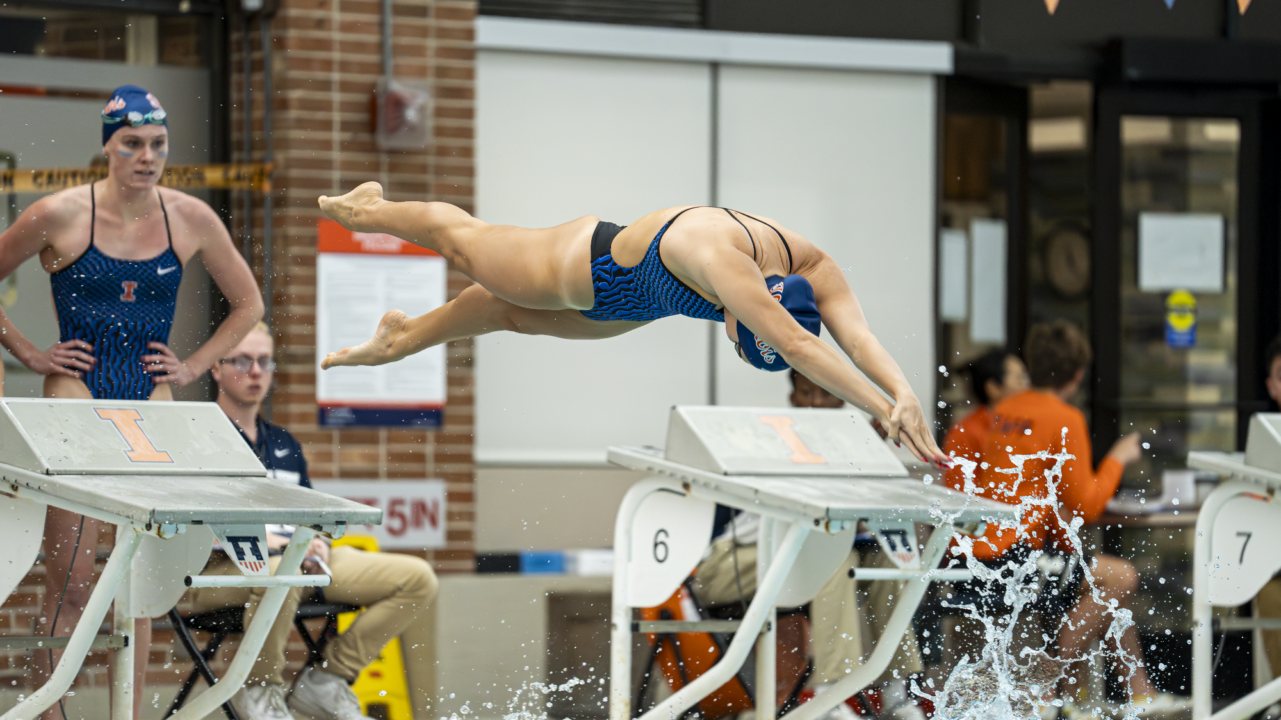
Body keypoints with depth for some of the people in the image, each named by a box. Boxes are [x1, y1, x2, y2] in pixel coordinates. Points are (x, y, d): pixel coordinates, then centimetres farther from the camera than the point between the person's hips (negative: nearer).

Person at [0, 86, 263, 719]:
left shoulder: (192, 219, 3)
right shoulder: (60, 215, -6)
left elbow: (248, 303, 16)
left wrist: (193, 367, 7)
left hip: (152, 407, 3)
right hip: (75, 400, -3)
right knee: (70, 581, -6)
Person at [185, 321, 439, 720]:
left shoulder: (285, 444, 27)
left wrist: (315, 544, -1)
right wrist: (269, 542, -19)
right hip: (222, 568, -7)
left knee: (418, 578, -8)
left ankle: (326, 683, -3)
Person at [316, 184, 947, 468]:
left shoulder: (814, 269, -33)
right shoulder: (719, 255, -52)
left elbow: (857, 334, -46)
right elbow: (793, 342, -63)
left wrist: (904, 395, -65)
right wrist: (883, 409, -69)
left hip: (631, 301, 6)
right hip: (587, 268, -6)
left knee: (519, 315, 32)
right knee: (465, 243, 23)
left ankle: (401, 338, 62)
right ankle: (368, 210, 56)